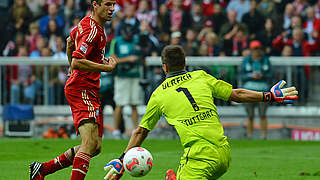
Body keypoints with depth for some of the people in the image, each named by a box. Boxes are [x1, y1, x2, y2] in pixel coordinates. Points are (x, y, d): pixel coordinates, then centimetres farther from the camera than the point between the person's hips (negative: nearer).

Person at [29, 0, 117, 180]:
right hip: (81, 89, -10)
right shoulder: (92, 30, -17)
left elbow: (70, 41, 31)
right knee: (90, 142, -23)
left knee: (96, 147, 8)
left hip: (90, 91, 10)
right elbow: (77, 62, -25)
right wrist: (107, 67, -20)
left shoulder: (88, 22, 14)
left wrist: (73, 69, 42)